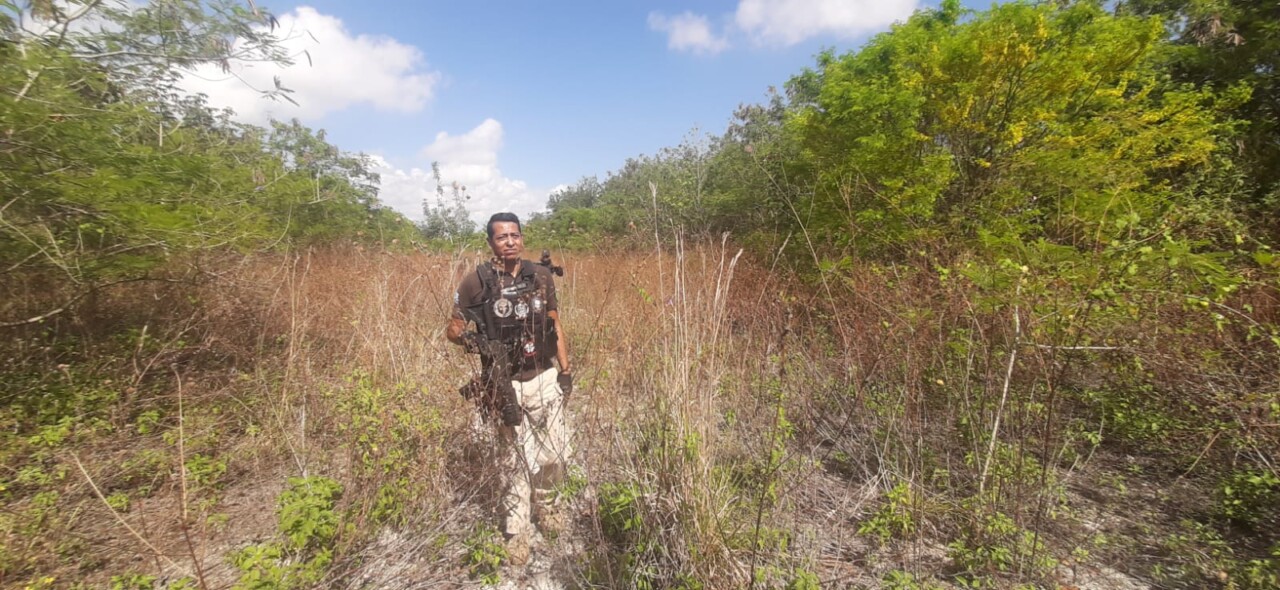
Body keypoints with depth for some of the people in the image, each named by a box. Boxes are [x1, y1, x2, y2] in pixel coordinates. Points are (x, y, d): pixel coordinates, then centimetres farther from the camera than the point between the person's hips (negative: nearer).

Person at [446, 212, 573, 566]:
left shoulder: (542, 276, 1)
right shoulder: (476, 282, -8)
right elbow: (453, 329, 0)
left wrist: (566, 370, 7)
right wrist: (474, 341, -22)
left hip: (545, 379, 3)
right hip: (506, 385, -3)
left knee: (558, 453, 13)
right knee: (519, 459, 8)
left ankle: (542, 501, 44)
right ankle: (517, 530, 32)